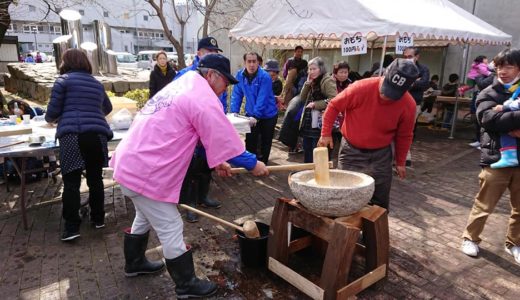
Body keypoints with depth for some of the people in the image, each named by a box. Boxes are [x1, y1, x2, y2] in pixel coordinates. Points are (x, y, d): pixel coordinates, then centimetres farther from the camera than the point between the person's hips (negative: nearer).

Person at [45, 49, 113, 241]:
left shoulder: (63, 80, 7)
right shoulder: (96, 83, 23)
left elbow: (53, 111, 3)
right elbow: (107, 108, 38)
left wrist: (50, 119, 26)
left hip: (72, 136, -4)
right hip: (97, 135, 4)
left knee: (71, 182, 0)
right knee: (95, 178, 14)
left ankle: (71, 227, 0)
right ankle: (98, 219, 22)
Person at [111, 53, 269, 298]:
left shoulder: (183, 85, 16)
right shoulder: (204, 97, -16)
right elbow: (224, 139, -15)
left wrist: (215, 161, 20)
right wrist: (252, 164, -1)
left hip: (131, 162, 10)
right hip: (145, 172, -10)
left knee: (145, 217, 28)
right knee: (171, 230, 2)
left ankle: (134, 263, 47)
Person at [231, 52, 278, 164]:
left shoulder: (264, 77, -21)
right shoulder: (240, 75, -6)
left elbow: (262, 99, -27)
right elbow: (237, 95, -3)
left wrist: (255, 116, -34)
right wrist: (234, 112, -13)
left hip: (268, 116, -3)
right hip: (251, 115, 4)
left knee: (265, 143, 10)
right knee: (249, 142, 6)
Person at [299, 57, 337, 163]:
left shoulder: (327, 81, -11)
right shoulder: (313, 82, 16)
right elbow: (303, 98, 12)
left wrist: (315, 104, -18)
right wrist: (307, 83, 1)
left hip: (319, 124, -9)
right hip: (308, 123, 9)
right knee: (307, 155, 17)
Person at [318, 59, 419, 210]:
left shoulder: (408, 105, -13)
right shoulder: (360, 88, -23)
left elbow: (404, 135, 2)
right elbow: (334, 106, -10)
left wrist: (400, 162, 8)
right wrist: (326, 134, -12)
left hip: (381, 156, 2)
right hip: (352, 152, -2)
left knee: (380, 203, 11)